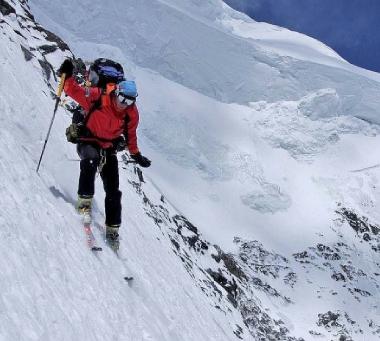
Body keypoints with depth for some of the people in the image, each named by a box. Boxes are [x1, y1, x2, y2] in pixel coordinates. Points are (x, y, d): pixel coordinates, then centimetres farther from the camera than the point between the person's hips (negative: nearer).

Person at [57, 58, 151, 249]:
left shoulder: (132, 114, -9)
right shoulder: (97, 97, -20)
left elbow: (130, 135, 8)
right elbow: (75, 91, -20)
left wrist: (136, 155, 14)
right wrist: (68, 76, -38)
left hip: (109, 149, 4)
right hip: (88, 142, -3)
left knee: (113, 191, 0)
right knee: (91, 160, -41)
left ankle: (112, 230, 12)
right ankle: (84, 201, -32)